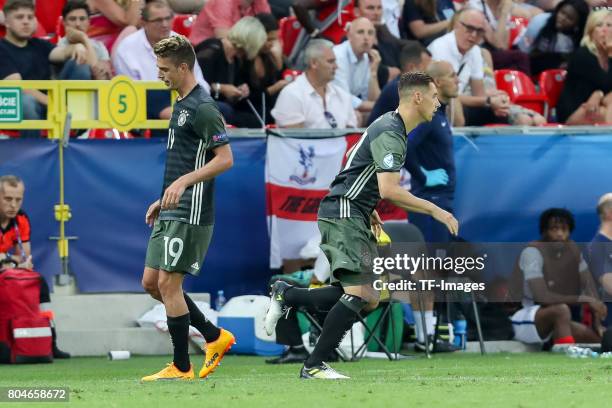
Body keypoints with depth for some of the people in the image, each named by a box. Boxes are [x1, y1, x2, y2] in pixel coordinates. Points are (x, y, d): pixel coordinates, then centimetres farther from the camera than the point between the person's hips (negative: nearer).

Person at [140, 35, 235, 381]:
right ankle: (215, 337, 19)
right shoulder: (181, 105, 16)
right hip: (172, 212, 10)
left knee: (169, 283, -8)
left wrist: (183, 182, -26)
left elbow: (225, 159, -19)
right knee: (151, 282, 10)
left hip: (190, 214, -10)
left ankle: (182, 368, 0)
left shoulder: (202, 108, -14)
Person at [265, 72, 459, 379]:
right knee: (359, 294, -18)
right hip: (343, 214, -10)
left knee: (368, 300, 4)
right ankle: (314, 366, -14)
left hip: (354, 218, 10)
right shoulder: (390, 133, -16)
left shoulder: (391, 127, 17)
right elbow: (389, 190, -25)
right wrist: (434, 210, -19)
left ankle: (286, 296, 14)